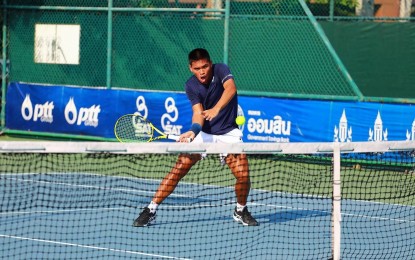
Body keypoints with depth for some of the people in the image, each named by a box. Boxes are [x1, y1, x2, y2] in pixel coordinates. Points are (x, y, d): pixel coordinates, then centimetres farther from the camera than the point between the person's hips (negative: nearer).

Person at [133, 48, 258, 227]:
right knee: (179, 169, -13)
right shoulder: (191, 86, -9)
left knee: (243, 175, -15)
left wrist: (216, 109, -52)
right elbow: (198, 112, -17)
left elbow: (230, 88, -35)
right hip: (203, 132, 1)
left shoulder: (220, 70, -15)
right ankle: (150, 211, -7)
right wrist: (193, 130, -39)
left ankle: (241, 211, 14)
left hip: (228, 133, -1)